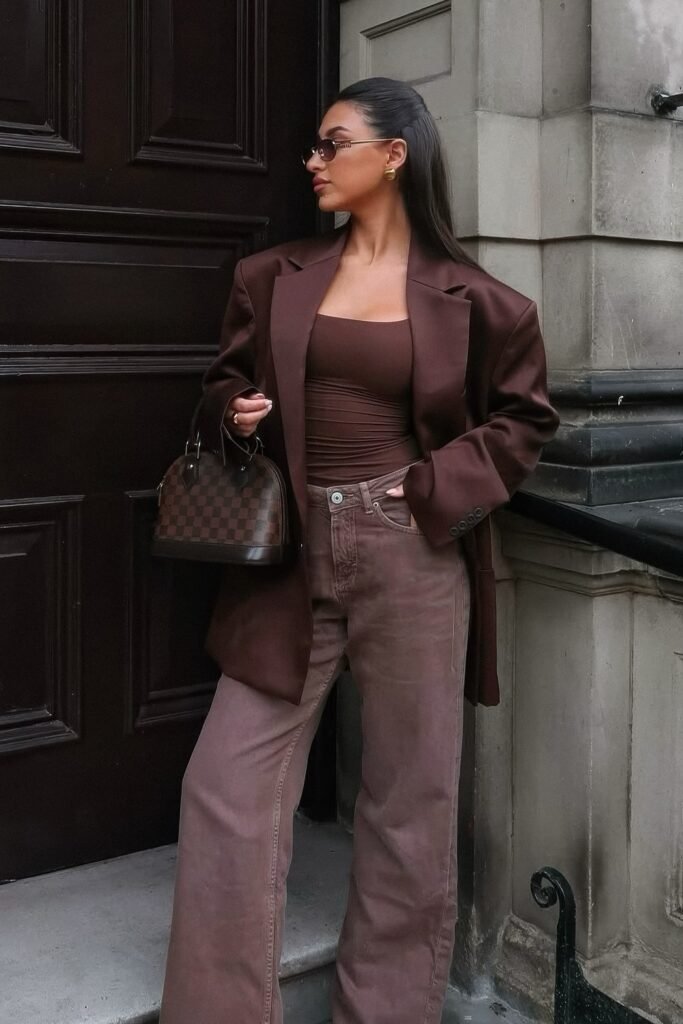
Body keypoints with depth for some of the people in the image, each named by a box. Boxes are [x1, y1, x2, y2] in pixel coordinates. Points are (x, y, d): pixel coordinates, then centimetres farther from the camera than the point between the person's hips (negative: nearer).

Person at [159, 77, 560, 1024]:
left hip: (414, 561, -2)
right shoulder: (275, 278, 9)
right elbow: (224, 388, 18)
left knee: (409, 803, 8)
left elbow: (524, 420, 6)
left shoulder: (468, 298, 0)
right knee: (226, 793, 1)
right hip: (293, 555, 3)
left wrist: (439, 488, -7)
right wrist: (234, 416, -5)